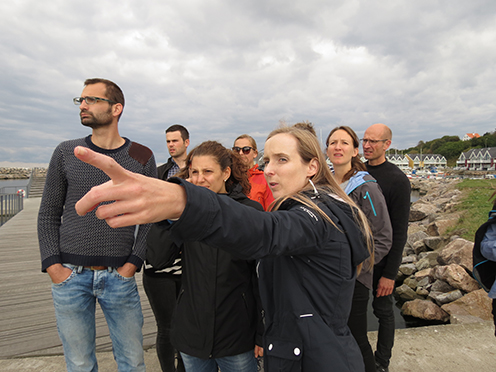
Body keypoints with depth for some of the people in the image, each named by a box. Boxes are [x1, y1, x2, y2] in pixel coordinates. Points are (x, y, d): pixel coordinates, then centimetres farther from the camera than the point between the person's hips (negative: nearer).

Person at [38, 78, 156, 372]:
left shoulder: (142, 157, -1)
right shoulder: (66, 153, 3)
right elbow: (49, 214, 7)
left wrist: (133, 263, -6)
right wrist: (52, 265, -3)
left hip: (119, 276, -1)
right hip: (69, 276, 1)